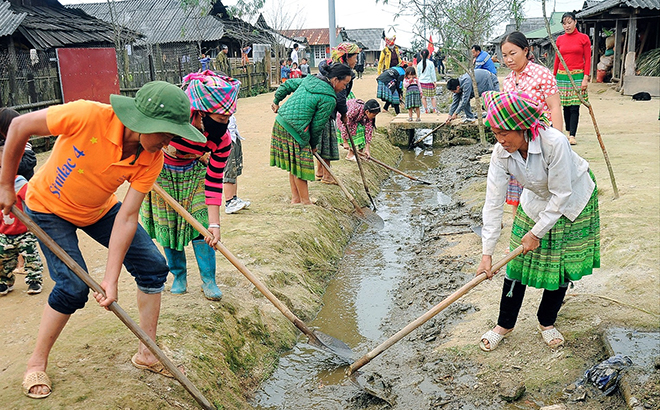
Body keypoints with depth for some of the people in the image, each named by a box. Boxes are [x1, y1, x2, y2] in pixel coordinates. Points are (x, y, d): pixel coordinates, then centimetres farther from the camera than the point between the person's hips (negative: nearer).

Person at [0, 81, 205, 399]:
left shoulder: (152, 158, -23)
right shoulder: (89, 116, -37)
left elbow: (126, 218, -23)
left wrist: (111, 278, -28)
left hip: (100, 209, 4)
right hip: (49, 207, -4)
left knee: (153, 266, -5)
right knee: (73, 286, -14)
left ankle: (148, 353, 12)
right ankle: (36, 363, 12)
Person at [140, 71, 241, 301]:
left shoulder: (222, 140, -27)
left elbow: (214, 183, -21)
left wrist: (214, 223, -25)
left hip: (193, 173, 1)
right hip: (161, 172, -1)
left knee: (201, 224, -6)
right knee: (168, 225, 3)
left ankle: (208, 280, 7)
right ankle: (179, 276, 21)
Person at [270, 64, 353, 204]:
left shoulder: (310, 79, 10)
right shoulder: (328, 99, -14)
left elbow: (287, 85, 20)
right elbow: (317, 125, -8)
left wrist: (276, 101, 35)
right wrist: (314, 144, 8)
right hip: (295, 130, -9)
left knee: (294, 165, 18)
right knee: (300, 166, 3)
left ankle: (295, 198, 29)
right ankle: (305, 202, 13)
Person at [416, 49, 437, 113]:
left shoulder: (419, 64, -1)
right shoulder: (430, 63, -8)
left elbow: (418, 74, 7)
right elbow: (433, 73, -4)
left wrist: (419, 83, 16)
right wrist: (434, 81, 3)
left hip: (422, 82, 2)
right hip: (430, 82, -2)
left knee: (423, 97, 9)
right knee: (432, 97, 8)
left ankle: (426, 109, 11)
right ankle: (434, 109, 6)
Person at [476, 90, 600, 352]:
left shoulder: (554, 143, -36)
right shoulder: (501, 153, -23)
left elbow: (561, 194, -27)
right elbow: (494, 203, -22)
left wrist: (537, 233, -21)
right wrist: (487, 253, -24)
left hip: (572, 201, -3)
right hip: (535, 202, 3)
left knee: (561, 265, 3)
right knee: (517, 262, 1)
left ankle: (547, 322, 26)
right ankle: (505, 324, 17)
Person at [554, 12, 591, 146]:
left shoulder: (583, 38, 1)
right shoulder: (560, 39, 9)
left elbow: (587, 60, -1)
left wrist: (586, 78, -9)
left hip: (577, 75, -3)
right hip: (562, 75, 3)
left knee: (574, 107, -8)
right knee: (566, 107, 5)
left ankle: (572, 136, -10)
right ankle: (569, 133, 15)